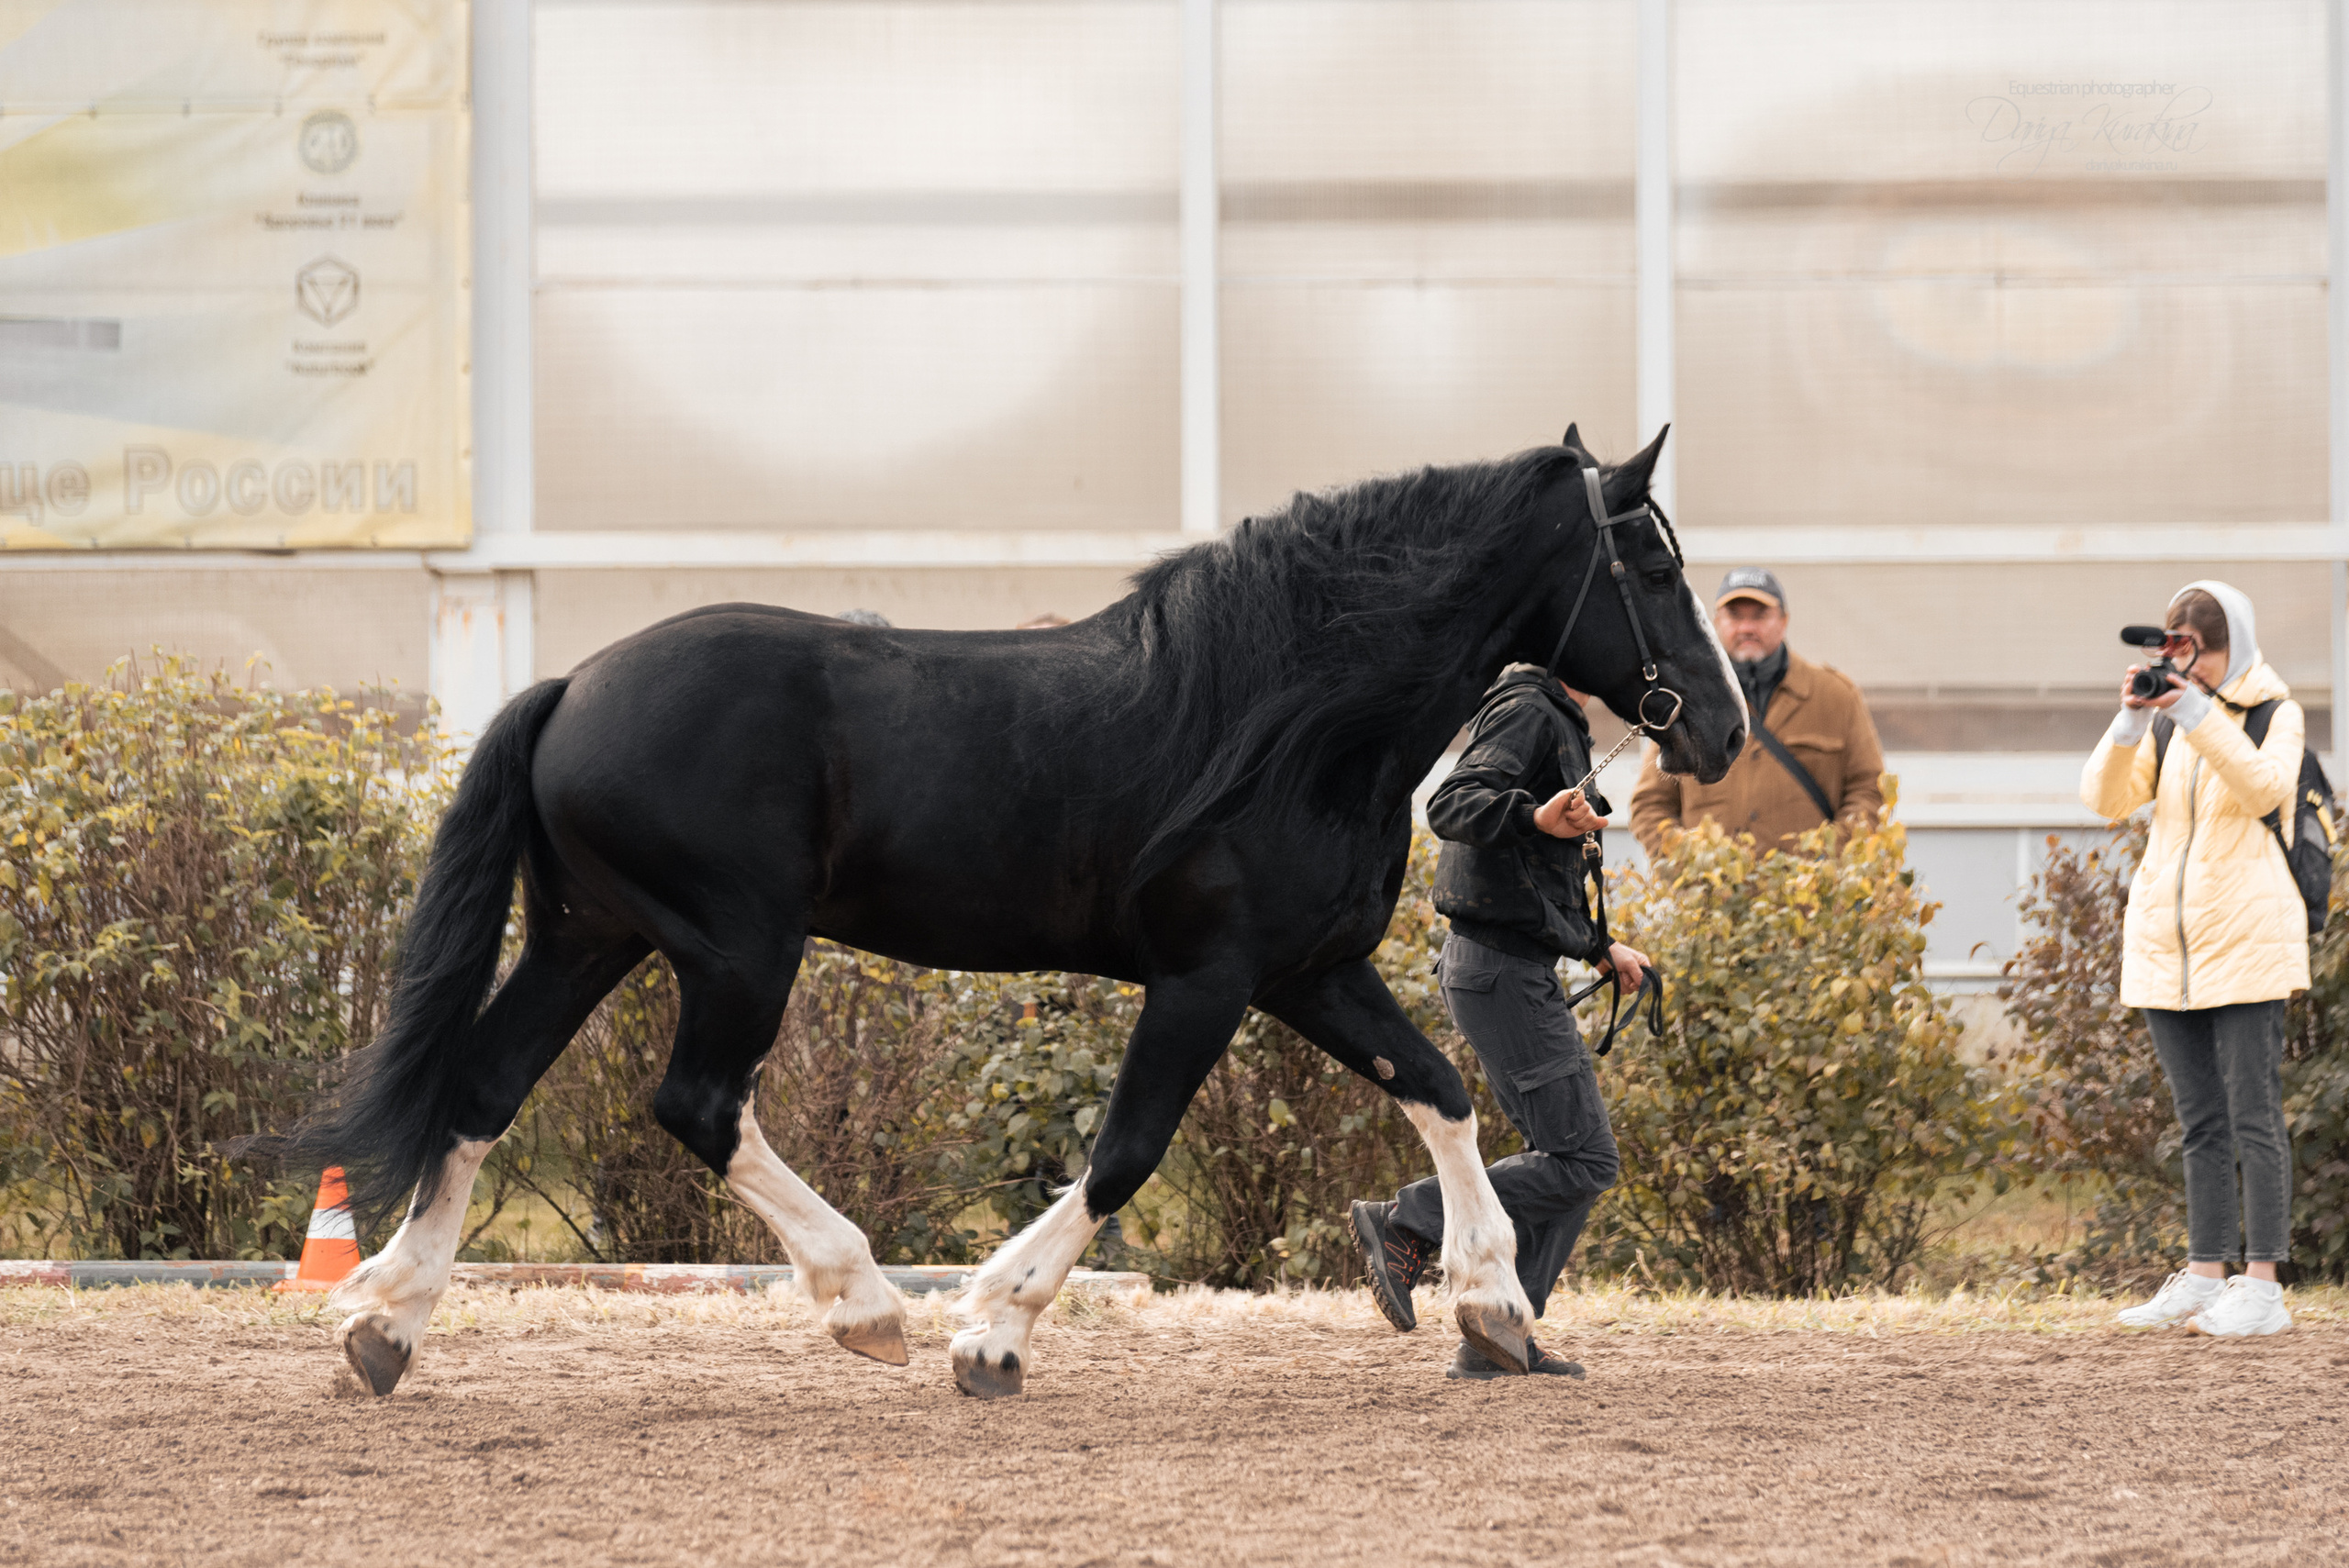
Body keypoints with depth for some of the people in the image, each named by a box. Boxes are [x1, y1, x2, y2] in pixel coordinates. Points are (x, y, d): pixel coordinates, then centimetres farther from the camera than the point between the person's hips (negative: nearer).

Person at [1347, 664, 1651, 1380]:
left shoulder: (1555, 722, 21)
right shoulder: (1526, 714, -11)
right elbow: (1451, 806, -28)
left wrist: (1602, 950, 29)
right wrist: (1536, 818, -45)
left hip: (1517, 968, 11)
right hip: (1503, 970, -11)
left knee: (1567, 1159, 10)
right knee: (1582, 1162, -11)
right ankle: (1406, 1224, -7)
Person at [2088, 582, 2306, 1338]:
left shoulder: (2275, 713, 1)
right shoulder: (2165, 723, 13)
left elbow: (2265, 788, -18)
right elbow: (2106, 796, 0)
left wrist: (2201, 717, -27)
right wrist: (2131, 722, -16)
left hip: (2247, 945, -5)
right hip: (2165, 941, 5)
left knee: (2254, 1118, -7)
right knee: (2201, 1123, 8)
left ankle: (2262, 1285, -7)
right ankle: (2205, 1276, 12)